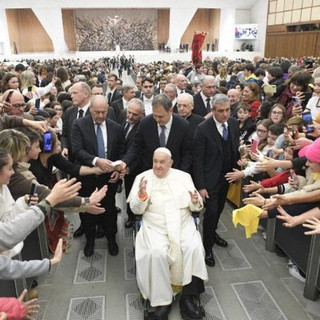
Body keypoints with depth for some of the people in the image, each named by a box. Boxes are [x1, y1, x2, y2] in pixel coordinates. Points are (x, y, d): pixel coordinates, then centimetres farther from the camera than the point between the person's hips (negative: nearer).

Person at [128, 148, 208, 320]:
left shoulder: (183, 176, 7)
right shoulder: (143, 177, 3)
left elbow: (195, 207, 8)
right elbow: (136, 210, 0)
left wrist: (196, 202, -16)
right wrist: (141, 194, -20)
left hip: (183, 225, 2)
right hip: (155, 228, -1)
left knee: (194, 247, -25)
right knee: (157, 252, -29)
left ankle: (189, 297, -12)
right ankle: (161, 301, -12)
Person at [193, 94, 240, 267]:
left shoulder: (234, 123, -3)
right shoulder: (203, 128, -21)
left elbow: (235, 148, 9)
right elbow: (197, 159, -19)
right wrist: (200, 186, -20)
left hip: (227, 175, 6)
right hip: (210, 177, -6)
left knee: (219, 208, 20)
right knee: (211, 211, -3)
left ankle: (213, 233, 45)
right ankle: (207, 248, 16)